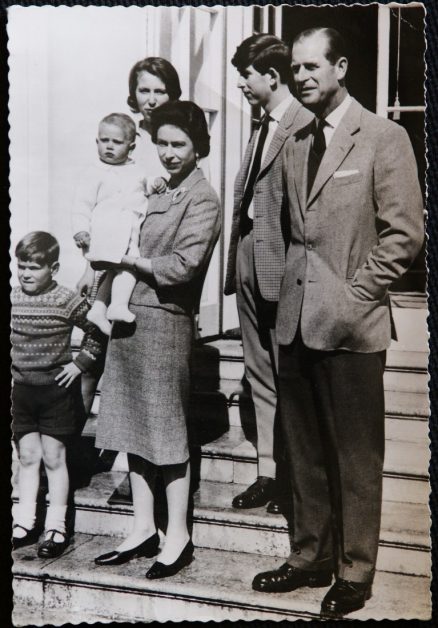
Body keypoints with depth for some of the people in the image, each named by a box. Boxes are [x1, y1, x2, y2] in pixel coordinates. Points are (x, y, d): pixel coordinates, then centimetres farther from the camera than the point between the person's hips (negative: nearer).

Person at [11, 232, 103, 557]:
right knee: (27, 456, 11)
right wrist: (16, 364, 4)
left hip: (57, 388, -4)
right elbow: (11, 336, 15)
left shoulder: (67, 301, -13)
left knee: (53, 458, 3)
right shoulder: (13, 299, 0)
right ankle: (24, 524, 21)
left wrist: (80, 363, -10)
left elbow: (97, 332, -8)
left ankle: (57, 528, 14)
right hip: (22, 388, 4)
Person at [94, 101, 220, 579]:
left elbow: (182, 266, -15)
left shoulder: (202, 199, -6)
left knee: (167, 428, 1)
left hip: (164, 321, -7)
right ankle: (143, 528, 24)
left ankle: (178, 536, 14)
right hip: (128, 317, 7)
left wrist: (127, 258, -7)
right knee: (132, 427, 11)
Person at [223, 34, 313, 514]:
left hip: (281, 268, -9)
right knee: (260, 377, 13)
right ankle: (268, 474, 24)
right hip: (249, 264, 9)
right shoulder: (262, 127, 17)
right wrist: (235, 264, 11)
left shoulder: (305, 126, -11)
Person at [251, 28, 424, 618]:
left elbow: (405, 232, -8)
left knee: (357, 457, 4)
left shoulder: (384, 138, -4)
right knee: (304, 451, 14)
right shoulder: (295, 145, 15)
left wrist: (355, 294, -12)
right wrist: (292, 291, 10)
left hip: (350, 325, -6)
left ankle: (355, 572, 18)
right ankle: (312, 557, 28)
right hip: (296, 321, 6)